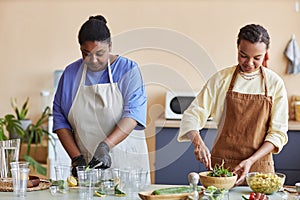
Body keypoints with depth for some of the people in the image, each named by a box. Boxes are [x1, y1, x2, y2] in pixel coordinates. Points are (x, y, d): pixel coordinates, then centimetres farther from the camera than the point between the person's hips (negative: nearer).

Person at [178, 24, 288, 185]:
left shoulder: (275, 83, -1)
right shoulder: (221, 79, -1)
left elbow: (278, 133, -2)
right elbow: (193, 114, -3)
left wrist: (251, 161, -15)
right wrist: (198, 141, -24)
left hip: (259, 165, 0)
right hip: (221, 164, 0)